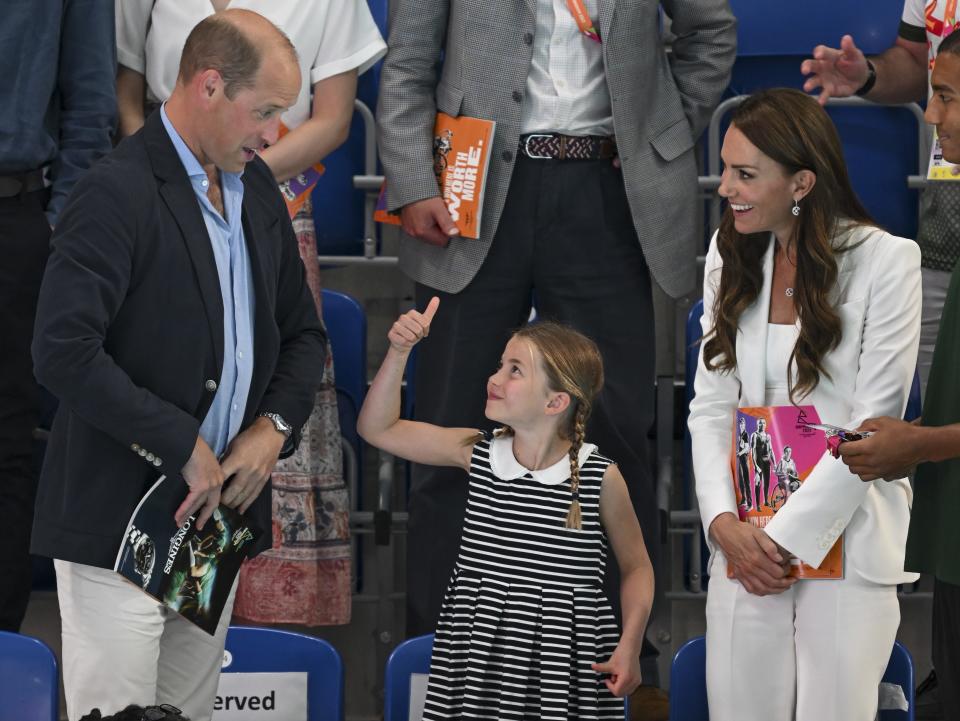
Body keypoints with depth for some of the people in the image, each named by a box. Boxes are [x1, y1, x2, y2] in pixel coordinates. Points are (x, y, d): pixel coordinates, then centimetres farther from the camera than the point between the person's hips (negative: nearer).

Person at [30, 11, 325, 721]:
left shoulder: (257, 188, 12)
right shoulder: (118, 194, -15)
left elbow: (302, 331, 21)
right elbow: (63, 351, -24)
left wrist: (274, 426, 1)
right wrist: (182, 446, -19)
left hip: (216, 513, 8)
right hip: (120, 522, -8)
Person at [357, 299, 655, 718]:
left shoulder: (601, 477, -8)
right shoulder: (476, 454, 1)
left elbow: (636, 567, 3)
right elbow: (378, 429, 6)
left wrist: (629, 646, -9)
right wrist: (399, 353, -5)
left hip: (566, 666, -3)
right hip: (478, 655, 3)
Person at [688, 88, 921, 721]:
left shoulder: (886, 260, -8)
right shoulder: (731, 256, 8)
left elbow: (873, 423, -10)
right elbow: (710, 405, 7)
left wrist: (785, 537, -12)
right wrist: (724, 520, -8)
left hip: (846, 541, -4)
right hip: (747, 541, 4)